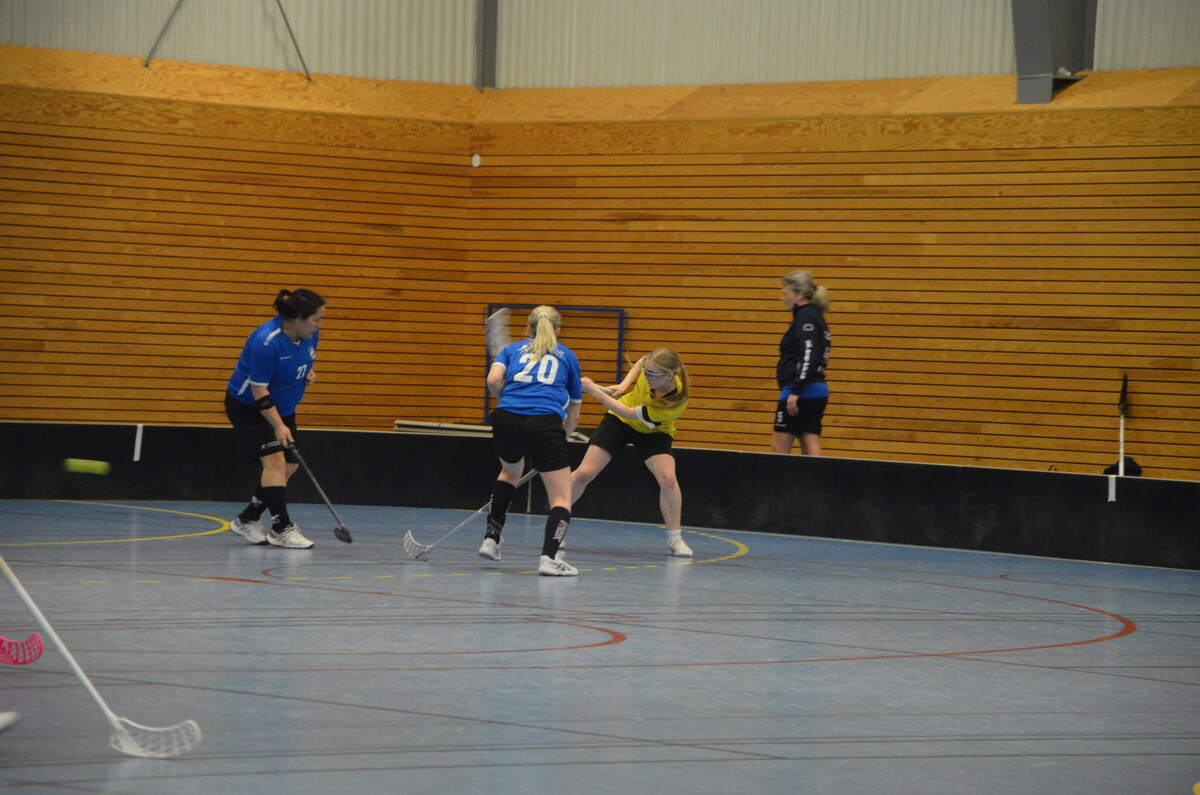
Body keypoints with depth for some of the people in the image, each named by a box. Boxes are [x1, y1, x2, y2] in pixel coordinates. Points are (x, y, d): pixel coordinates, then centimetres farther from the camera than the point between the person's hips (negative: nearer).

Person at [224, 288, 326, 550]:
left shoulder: (309, 335, -7)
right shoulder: (266, 342, -31)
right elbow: (259, 391, -27)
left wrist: (308, 374, -7)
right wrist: (278, 426, -32)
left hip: (282, 406, 9)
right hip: (248, 407, -9)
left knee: (289, 466, 6)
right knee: (275, 460, -20)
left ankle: (247, 520, 18)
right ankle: (281, 528, -19)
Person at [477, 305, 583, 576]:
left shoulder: (512, 349, 23)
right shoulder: (567, 356, 23)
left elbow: (493, 380, 2)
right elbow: (573, 416, 25)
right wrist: (561, 434, 43)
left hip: (507, 420, 3)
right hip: (546, 422, -3)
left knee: (510, 471, 34)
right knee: (562, 499, 2)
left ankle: (491, 540, 29)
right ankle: (549, 556, -21)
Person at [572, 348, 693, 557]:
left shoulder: (676, 403, -40)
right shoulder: (650, 365, -28)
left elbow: (629, 413, -34)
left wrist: (594, 390, -33)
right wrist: (624, 385, -14)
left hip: (653, 433, -3)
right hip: (618, 422, 3)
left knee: (667, 477, -26)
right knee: (584, 473, -6)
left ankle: (675, 539, -8)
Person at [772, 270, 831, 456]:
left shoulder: (805, 317, -11)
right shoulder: (815, 316, 18)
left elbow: (808, 356, -22)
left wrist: (795, 391, -25)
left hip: (802, 392, -10)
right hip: (817, 391, 10)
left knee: (779, 448, -5)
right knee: (811, 450, 4)